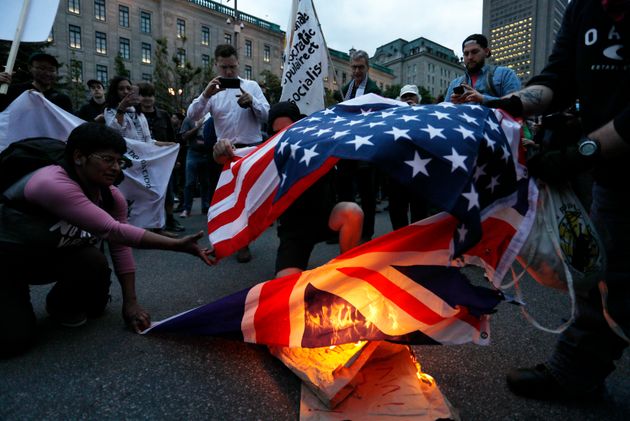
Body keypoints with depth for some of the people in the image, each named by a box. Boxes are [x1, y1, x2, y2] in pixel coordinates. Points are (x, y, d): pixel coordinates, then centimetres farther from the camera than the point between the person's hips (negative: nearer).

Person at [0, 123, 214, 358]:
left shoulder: (112, 196, -12)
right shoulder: (54, 184, -37)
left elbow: (120, 248, -11)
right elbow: (114, 231, -44)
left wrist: (130, 302, -18)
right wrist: (178, 245, -48)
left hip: (52, 255, 6)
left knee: (95, 305, -15)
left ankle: (61, 307, 19)